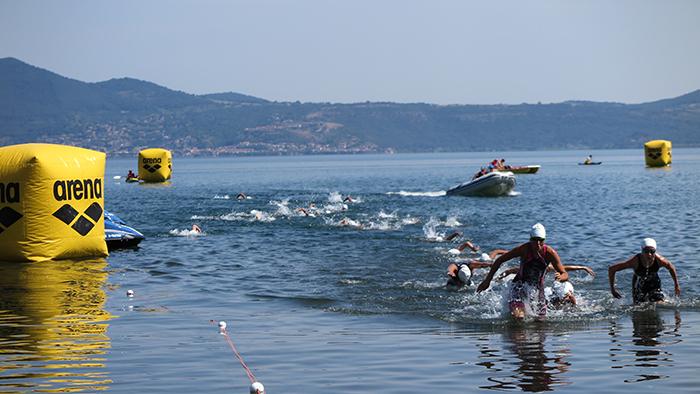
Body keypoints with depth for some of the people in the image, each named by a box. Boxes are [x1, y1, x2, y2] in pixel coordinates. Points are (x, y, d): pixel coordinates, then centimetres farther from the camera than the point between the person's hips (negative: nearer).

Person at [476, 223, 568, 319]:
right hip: (520, 284, -3)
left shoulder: (550, 253, -18)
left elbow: (565, 275, -16)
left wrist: (560, 277, -42)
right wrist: (487, 280, -11)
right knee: (518, 317, -23)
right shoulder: (524, 249, -22)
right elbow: (500, 260, -11)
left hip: (538, 288, 3)